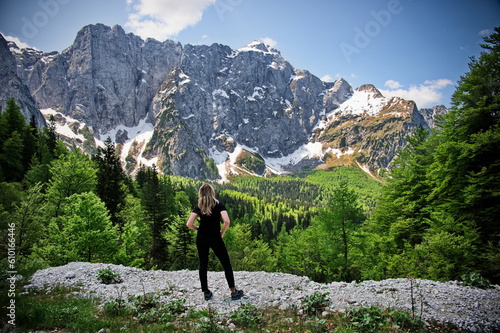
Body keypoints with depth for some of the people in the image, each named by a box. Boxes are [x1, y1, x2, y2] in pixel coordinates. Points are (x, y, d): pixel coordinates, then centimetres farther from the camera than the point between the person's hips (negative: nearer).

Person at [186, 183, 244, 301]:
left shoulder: (198, 207, 0)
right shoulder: (219, 205, -7)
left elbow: (189, 224, -8)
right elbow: (227, 221, -20)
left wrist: (198, 228, 10)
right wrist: (222, 232, -3)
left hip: (201, 239, 3)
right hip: (215, 238, -3)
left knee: (203, 265, 14)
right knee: (226, 264, 8)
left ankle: (206, 292, 19)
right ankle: (233, 292, 11)